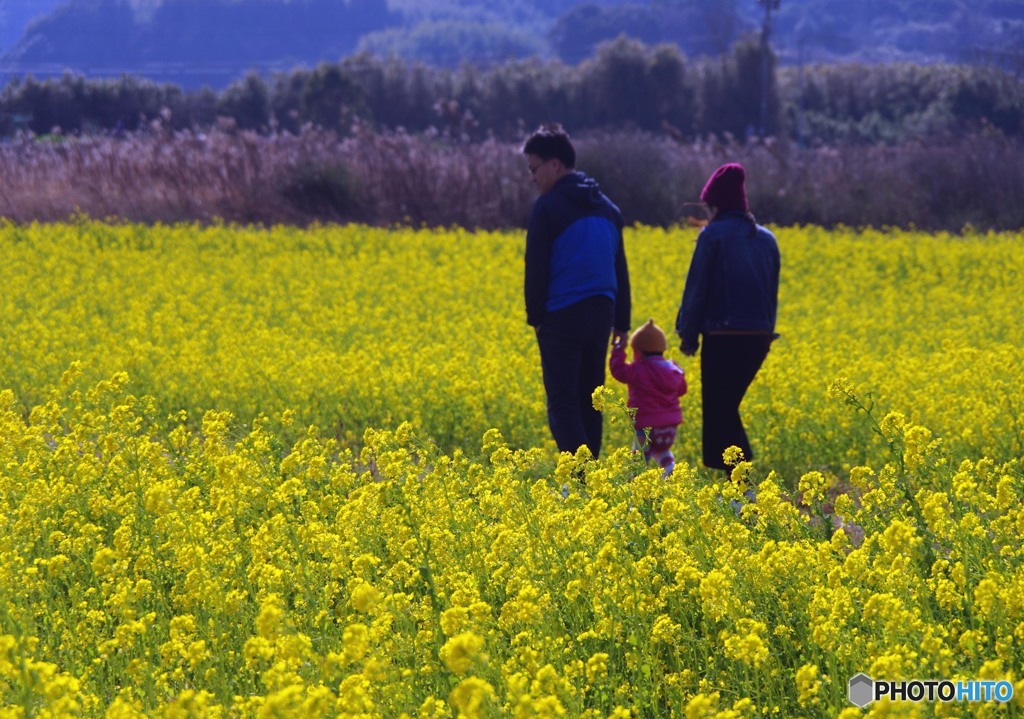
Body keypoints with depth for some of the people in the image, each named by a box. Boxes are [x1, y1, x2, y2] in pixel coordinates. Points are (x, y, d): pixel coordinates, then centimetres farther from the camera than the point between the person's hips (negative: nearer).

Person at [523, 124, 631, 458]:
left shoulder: (549, 206, -7)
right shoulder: (606, 207, 15)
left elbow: (536, 267, -9)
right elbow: (619, 269, 18)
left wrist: (535, 316, -2)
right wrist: (621, 323, 20)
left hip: (562, 316, -7)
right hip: (600, 314, 7)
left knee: (563, 403, -6)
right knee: (589, 402, 12)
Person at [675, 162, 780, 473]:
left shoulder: (714, 234, -7)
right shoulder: (766, 239, 12)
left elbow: (697, 289, -7)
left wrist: (688, 335, 1)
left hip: (723, 336, -7)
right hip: (759, 335, 7)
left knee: (718, 412, -2)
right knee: (728, 407, 19)